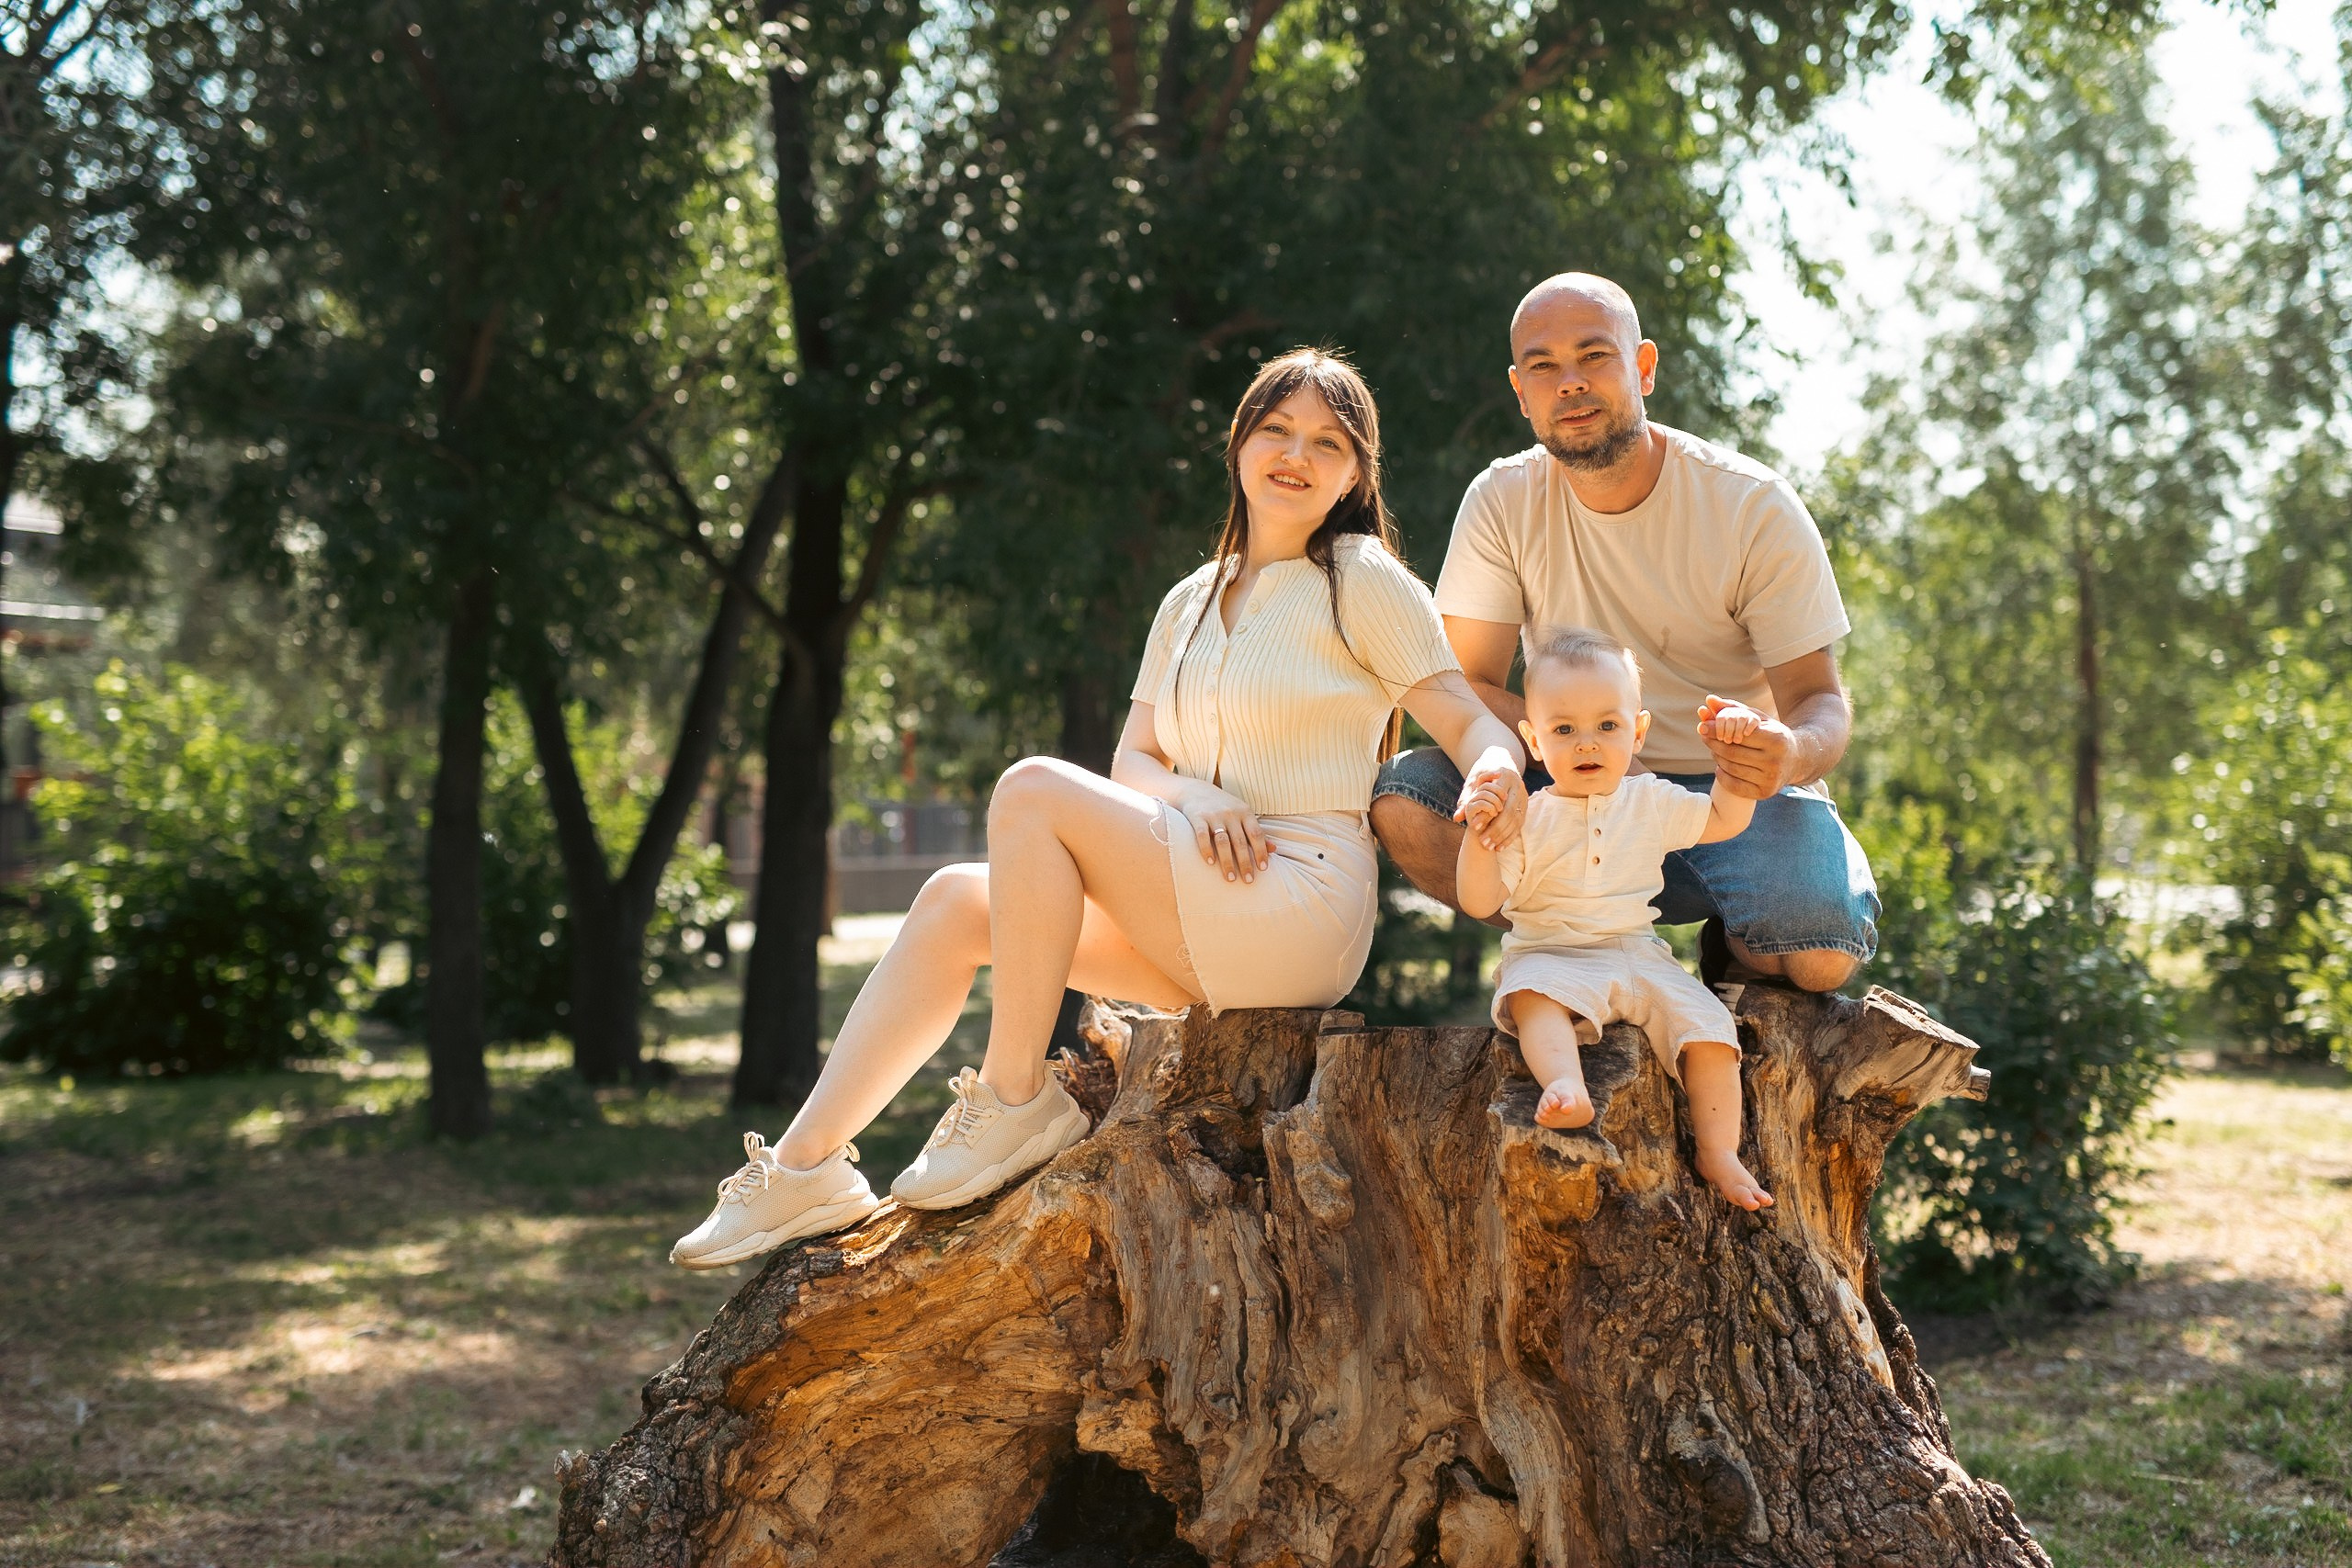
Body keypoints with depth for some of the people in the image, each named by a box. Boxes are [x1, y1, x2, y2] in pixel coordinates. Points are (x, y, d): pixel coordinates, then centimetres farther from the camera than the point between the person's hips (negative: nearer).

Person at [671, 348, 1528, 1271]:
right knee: (956, 901, -7)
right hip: (1204, 933, 7)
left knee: (1033, 790, -21)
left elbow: (1466, 716, -5)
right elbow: (1132, 763, 14)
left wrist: (1495, 768, -29)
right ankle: (808, 1162, -12)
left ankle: (1017, 1100, -17)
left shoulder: (1363, 580, 0)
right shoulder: (1190, 605, 19)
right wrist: (1194, 794, -9)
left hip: (1305, 905, -7)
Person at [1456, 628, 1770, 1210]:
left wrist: (1735, 751, 8)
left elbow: (1725, 819, 21)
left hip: (1639, 958, 4)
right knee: (1533, 994, -37)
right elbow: (1479, 901, -8)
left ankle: (1717, 1151, -9)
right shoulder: (1525, 816, -2)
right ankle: (1566, 1088, -58)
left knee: (1708, 1022, -16)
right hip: (1551, 958, -3)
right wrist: (1478, 835, -24)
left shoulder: (1650, 802, 10)